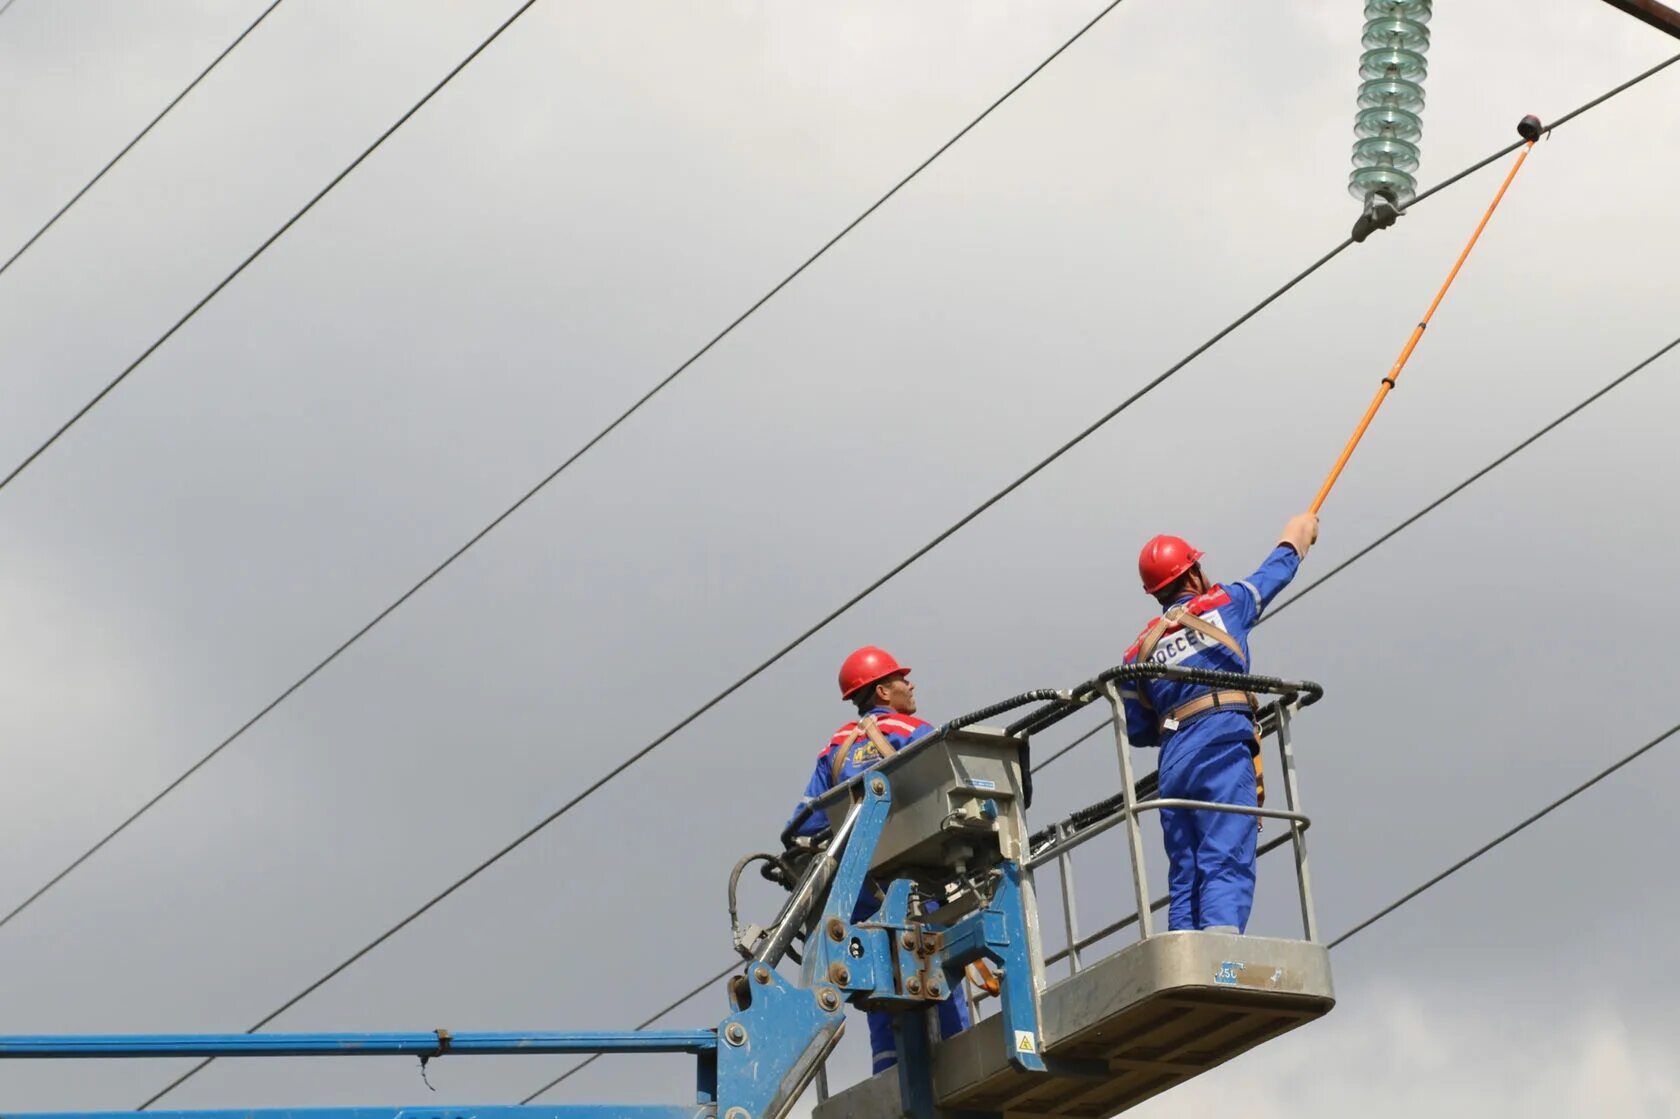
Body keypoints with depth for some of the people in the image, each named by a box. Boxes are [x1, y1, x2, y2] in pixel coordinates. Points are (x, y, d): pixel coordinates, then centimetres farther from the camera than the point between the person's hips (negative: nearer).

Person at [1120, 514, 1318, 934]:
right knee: (1226, 864, -17)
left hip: (1173, 761, 4)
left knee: (1185, 876, 6)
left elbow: (1137, 730, 20)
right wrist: (1299, 531, 49)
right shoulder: (1223, 604, 13)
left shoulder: (1139, 651, 20)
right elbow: (1277, 570, 30)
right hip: (1222, 748, -4)